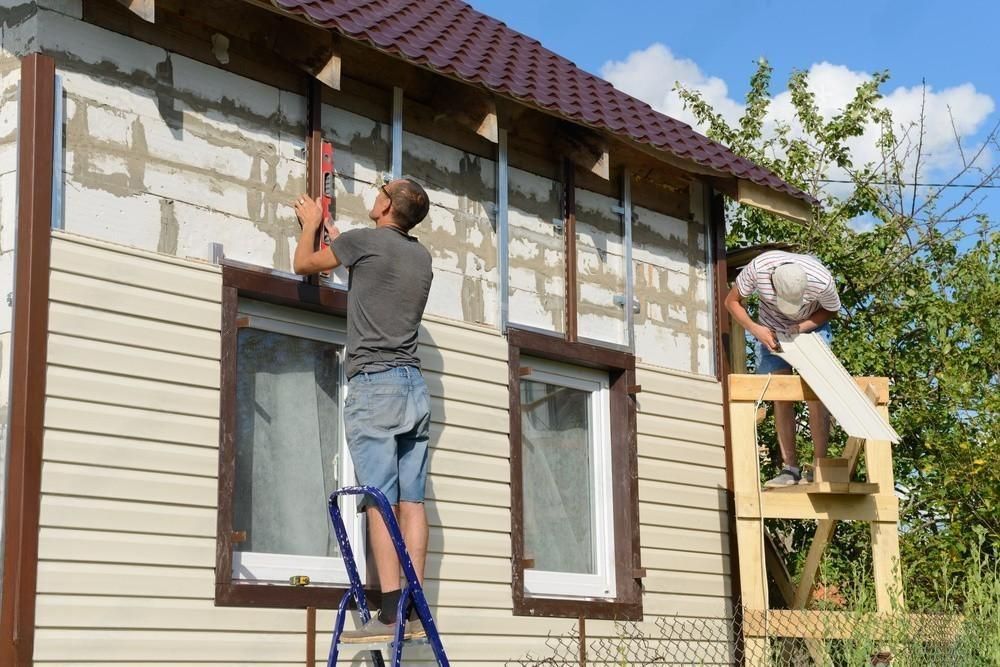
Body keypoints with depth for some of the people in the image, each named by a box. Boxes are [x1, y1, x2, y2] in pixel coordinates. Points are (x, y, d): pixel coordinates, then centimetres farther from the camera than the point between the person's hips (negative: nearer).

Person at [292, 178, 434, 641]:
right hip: (415, 387, 6)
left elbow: (304, 263, 12)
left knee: (380, 500, -11)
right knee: (411, 500, 1)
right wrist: (333, 232, 46)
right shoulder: (422, 256, 16)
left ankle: (390, 613, -16)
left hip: (373, 383, -6)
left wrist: (311, 224, 31)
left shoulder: (364, 240, -3)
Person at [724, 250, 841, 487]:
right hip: (771, 330, 1)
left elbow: (831, 310, -12)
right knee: (780, 396, -5)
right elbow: (732, 301, -16)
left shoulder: (821, 280, -35)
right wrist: (755, 329, -31)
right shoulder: (757, 269, -34)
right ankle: (790, 468, -2)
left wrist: (801, 327, -28)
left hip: (811, 327, -1)